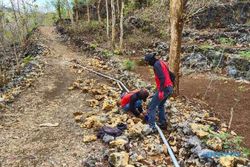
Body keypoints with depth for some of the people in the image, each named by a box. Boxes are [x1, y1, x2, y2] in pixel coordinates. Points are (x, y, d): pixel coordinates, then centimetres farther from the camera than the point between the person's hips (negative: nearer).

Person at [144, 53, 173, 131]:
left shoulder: (157, 64, -11)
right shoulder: (162, 62, 18)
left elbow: (162, 78, -22)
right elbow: (170, 75, 21)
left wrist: (161, 91, -24)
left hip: (164, 89, -10)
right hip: (169, 88, 10)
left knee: (151, 106, -4)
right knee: (161, 105, 25)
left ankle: (151, 127, -6)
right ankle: (163, 123, 29)